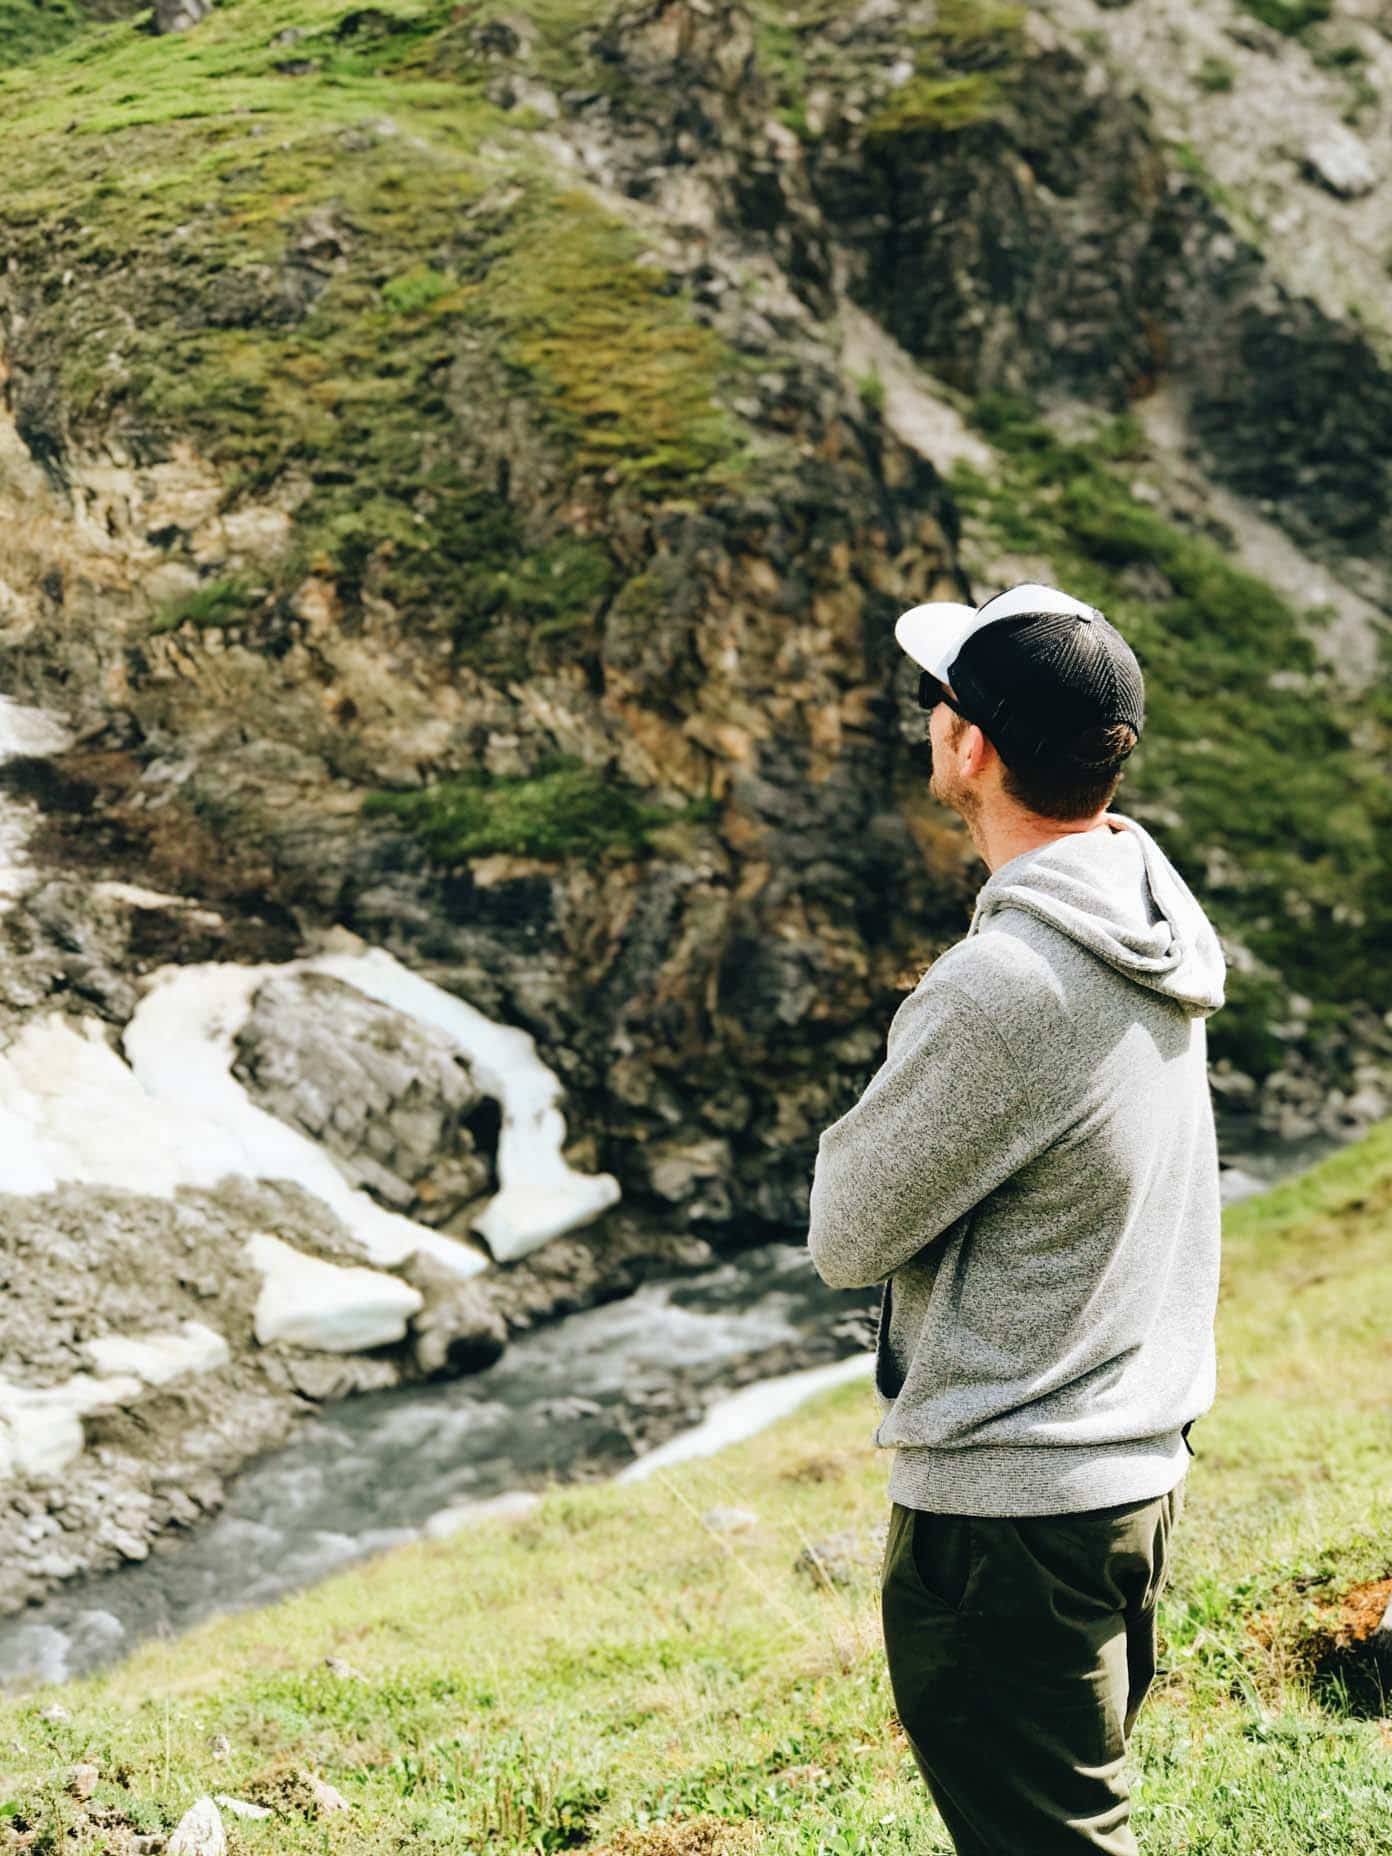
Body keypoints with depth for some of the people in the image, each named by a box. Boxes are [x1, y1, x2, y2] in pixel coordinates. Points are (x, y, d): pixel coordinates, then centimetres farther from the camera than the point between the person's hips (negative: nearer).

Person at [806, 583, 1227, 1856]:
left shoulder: (1005, 987, -27)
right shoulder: (1157, 924, 1)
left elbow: (847, 1236, -15)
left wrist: (864, 1130, 1)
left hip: (1008, 1504, -9)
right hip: (1141, 1465, 9)